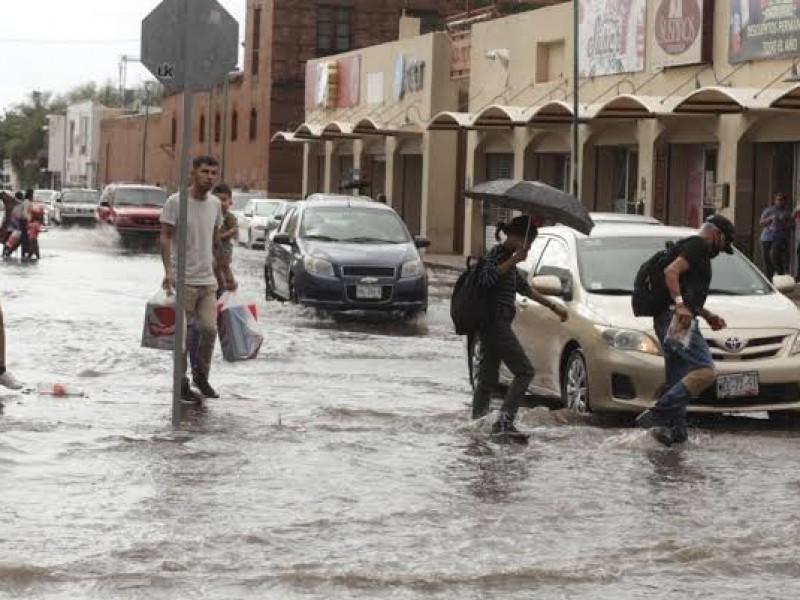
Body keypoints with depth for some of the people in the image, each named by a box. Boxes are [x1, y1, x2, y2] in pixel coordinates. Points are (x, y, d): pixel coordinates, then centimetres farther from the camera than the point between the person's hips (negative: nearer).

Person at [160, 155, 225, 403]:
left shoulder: (215, 204, 9)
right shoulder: (175, 202, -10)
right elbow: (165, 237, -10)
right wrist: (168, 270, -20)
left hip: (208, 280, 5)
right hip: (184, 280, -5)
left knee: (210, 329, -3)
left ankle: (202, 376, 17)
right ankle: (182, 385, 10)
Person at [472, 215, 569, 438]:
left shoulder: (507, 256, 21)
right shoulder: (498, 253, -9)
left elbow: (525, 288, 31)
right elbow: (486, 279, -27)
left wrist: (553, 306, 34)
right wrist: (513, 261, -29)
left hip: (493, 325, 10)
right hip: (496, 322, -10)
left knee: (488, 377, 9)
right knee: (524, 371, -11)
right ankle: (505, 419, -18)